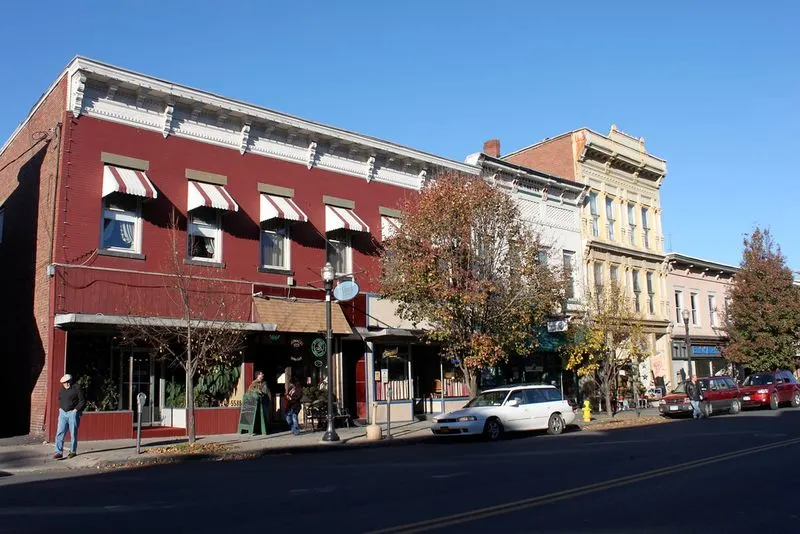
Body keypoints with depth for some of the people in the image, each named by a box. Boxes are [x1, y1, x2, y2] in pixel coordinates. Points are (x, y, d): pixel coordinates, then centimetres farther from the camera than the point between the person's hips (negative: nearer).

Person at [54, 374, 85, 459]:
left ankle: (73, 451, 14)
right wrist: (60, 408, 13)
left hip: (73, 413, -5)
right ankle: (59, 452, -1)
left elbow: (82, 401, -8)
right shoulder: (61, 390, 10)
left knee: (73, 433, 2)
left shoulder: (77, 388, -8)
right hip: (63, 413, 5)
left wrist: (76, 409, -14)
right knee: (60, 433, -2)